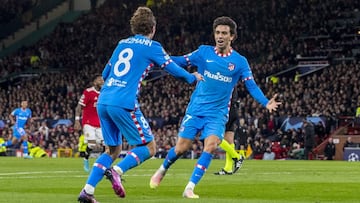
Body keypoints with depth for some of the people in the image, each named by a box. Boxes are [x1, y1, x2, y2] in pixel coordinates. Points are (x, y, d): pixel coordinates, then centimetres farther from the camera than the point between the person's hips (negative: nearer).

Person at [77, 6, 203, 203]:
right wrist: (192, 77, 26)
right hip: (124, 104, -7)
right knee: (148, 147, 5)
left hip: (103, 101, 7)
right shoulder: (152, 46, 2)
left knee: (112, 150, 19)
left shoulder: (122, 44, 19)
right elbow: (173, 69, 7)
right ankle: (117, 171, -18)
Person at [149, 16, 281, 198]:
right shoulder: (204, 52, 0)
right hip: (195, 110, 0)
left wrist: (266, 103, -20)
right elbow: (182, 61, 5)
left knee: (210, 146, -21)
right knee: (181, 148, 2)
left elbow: (251, 86, -4)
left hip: (217, 114, 0)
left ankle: (189, 188, -14)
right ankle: (162, 170, 34)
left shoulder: (239, 61, -1)